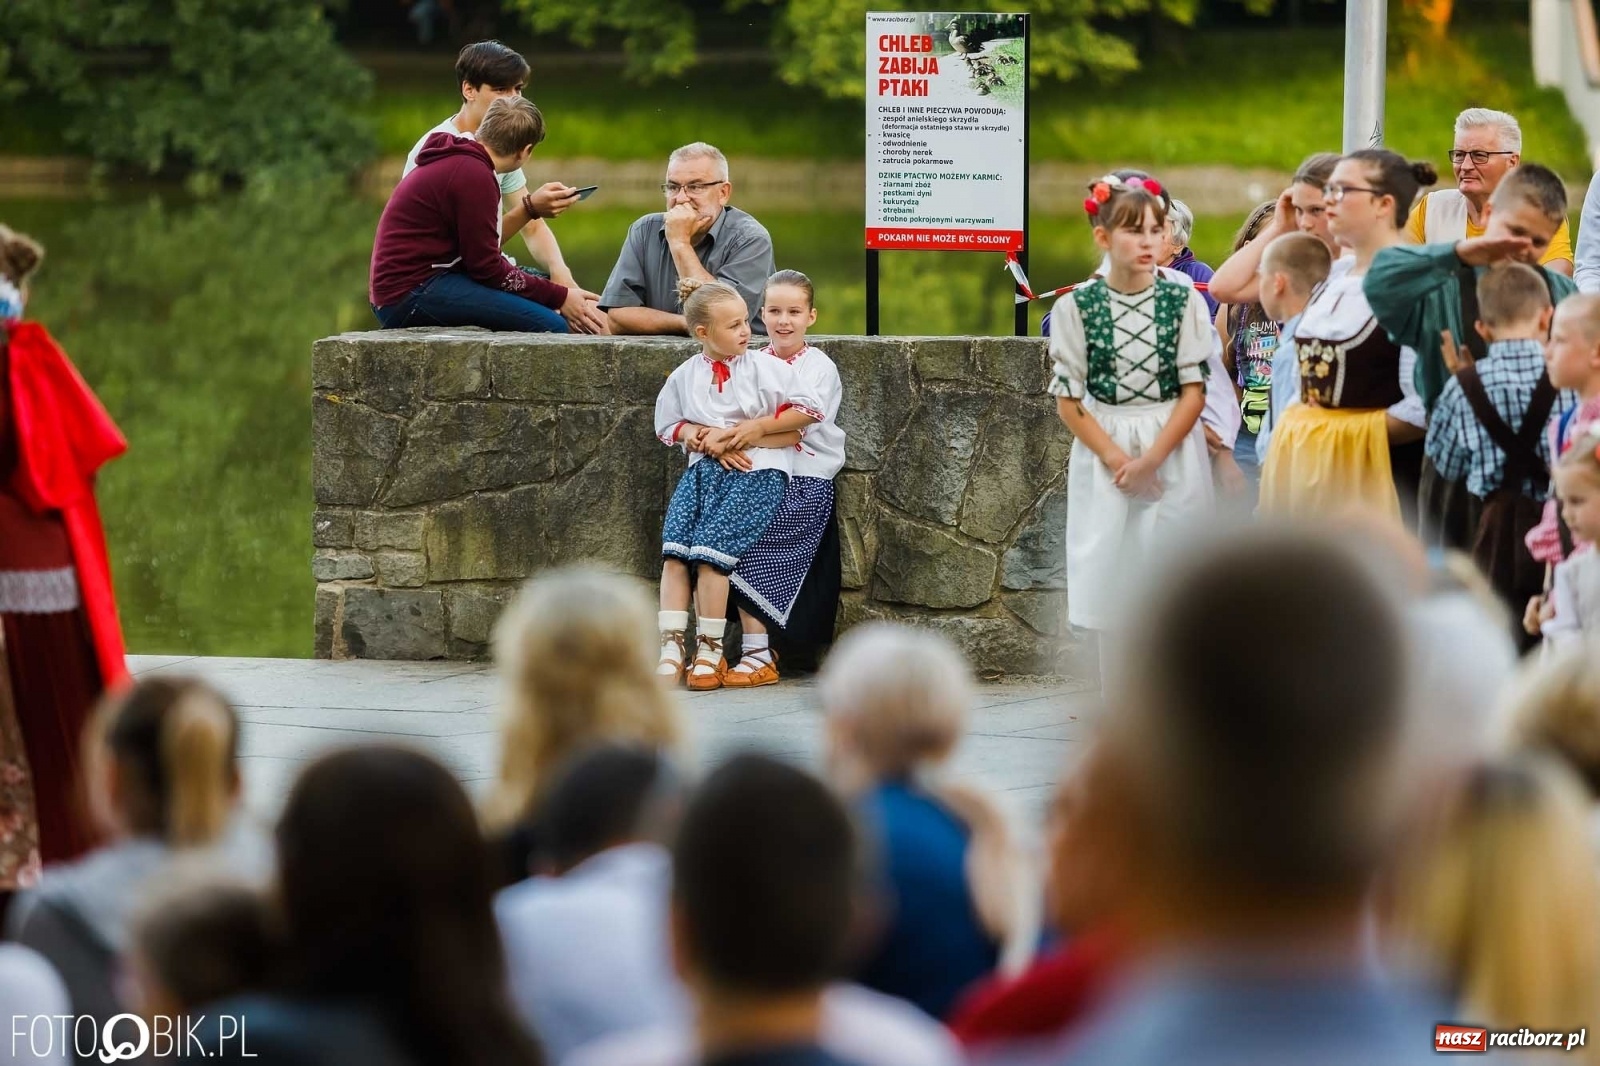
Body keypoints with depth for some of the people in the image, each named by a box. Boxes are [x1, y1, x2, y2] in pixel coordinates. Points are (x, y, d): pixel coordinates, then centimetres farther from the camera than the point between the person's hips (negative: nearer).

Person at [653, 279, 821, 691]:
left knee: (710, 548, -22)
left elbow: (808, 410, 1)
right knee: (674, 548, -19)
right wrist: (704, 438, -3)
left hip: (757, 471, -4)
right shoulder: (685, 376, 9)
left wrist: (756, 429, -7)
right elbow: (670, 425, 18)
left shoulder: (765, 368, 0)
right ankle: (671, 649, -18)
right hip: (703, 469, 4)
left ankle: (710, 651, -12)